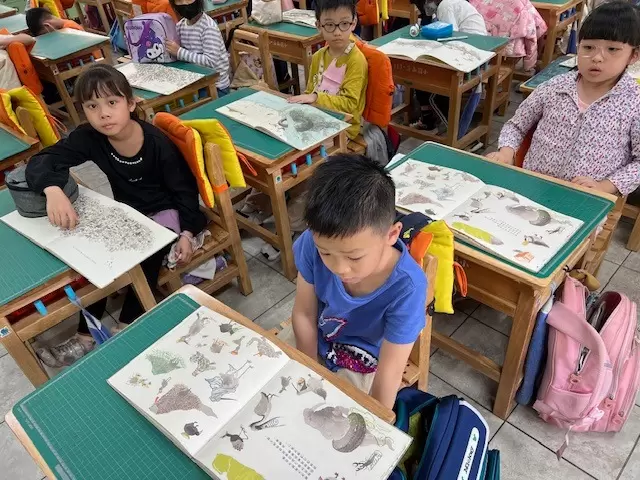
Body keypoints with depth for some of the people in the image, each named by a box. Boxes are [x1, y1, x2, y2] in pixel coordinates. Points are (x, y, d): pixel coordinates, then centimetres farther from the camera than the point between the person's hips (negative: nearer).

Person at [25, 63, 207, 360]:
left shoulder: (157, 143, -24)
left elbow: (184, 188, -15)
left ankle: (129, 323, -7)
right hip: (125, 211, 4)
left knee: (149, 256, -25)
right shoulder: (89, 138, -16)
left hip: (163, 211, -4)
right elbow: (42, 160, -24)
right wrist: (53, 190, -47)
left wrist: (187, 232, -21)